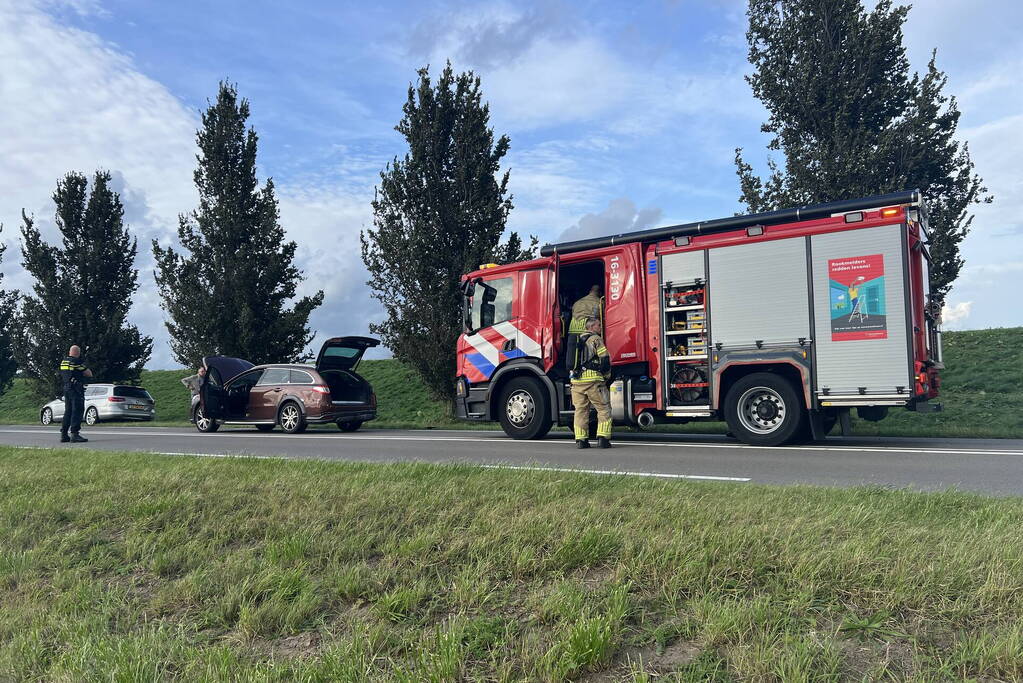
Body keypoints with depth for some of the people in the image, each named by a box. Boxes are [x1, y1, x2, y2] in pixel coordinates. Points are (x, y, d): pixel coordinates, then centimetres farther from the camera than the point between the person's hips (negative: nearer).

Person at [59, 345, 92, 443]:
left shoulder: (63, 362, 13)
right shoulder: (76, 362, -11)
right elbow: (89, 374, -8)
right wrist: (83, 371, 11)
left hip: (66, 388, 8)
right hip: (76, 389, -8)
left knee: (68, 412, 14)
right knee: (77, 411, -8)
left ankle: (64, 435, 15)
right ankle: (74, 434, -14)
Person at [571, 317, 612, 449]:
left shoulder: (577, 340, 21)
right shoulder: (595, 339, -1)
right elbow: (605, 359, -8)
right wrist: (606, 374, 5)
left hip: (576, 380, 6)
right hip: (593, 379, -6)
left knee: (580, 410, 10)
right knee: (604, 408, 2)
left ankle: (580, 439, 7)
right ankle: (603, 438, -6)